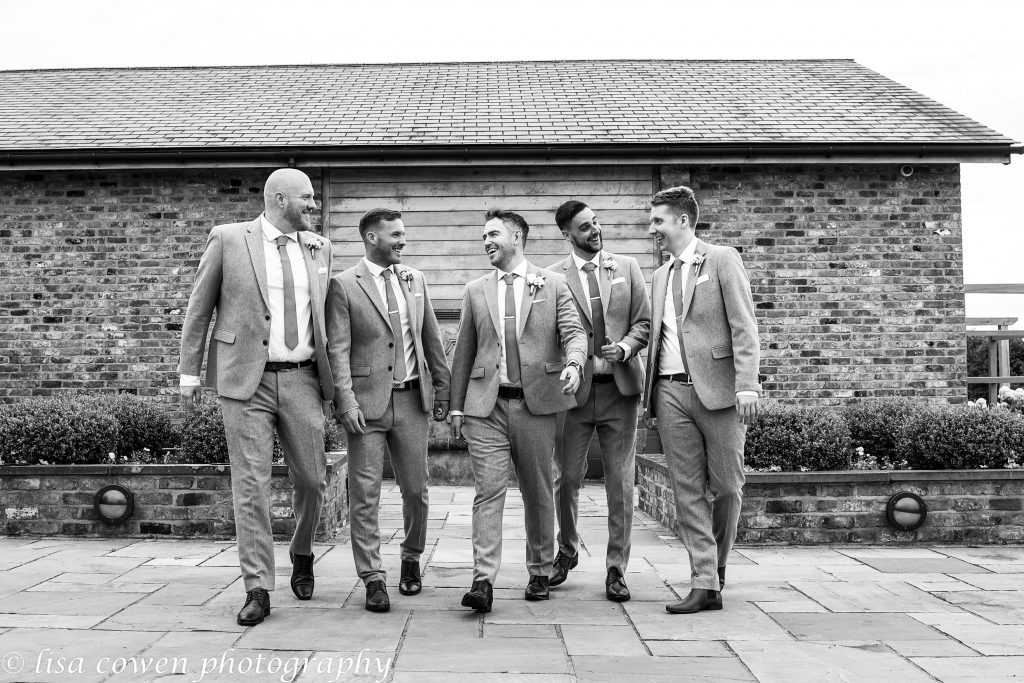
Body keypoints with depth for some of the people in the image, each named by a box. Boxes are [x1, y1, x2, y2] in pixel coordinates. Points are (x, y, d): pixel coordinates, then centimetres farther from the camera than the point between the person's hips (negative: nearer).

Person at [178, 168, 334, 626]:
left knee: (311, 479, 6)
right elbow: (199, 308, 4)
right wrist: (189, 373, 2)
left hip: (301, 379, 4)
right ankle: (258, 589, 5)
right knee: (250, 485, -3)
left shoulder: (319, 248, 11)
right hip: (245, 380, -3)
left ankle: (301, 555, 34)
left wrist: (333, 376, 17)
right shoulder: (228, 239, -1)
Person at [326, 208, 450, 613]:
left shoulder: (415, 280, 12)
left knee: (416, 490, 10)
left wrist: (443, 388, 11)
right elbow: (337, 349, -7)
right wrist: (345, 399, -15)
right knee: (365, 495, -1)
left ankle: (411, 560, 32)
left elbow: (432, 339, 15)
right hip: (367, 401, -4)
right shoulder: (344, 285, -2)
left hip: (412, 399, 4)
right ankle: (373, 578, 9)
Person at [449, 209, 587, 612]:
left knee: (538, 492, 8)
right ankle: (483, 581, -10)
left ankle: (539, 572, 23)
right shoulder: (476, 291, 14)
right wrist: (456, 406, 11)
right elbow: (464, 352, 15)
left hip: (536, 403, -1)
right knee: (489, 491, -8)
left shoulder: (552, 286, 8)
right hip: (486, 405, 1)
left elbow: (573, 332, -1)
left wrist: (573, 364, -23)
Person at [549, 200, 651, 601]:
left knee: (621, 483, 2)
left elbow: (643, 322, 9)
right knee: (567, 478, 6)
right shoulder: (554, 277, 2)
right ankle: (567, 551, 31)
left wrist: (626, 347, -10)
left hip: (619, 387, 1)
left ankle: (616, 570, 13)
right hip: (575, 388, -1)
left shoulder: (627, 267, 9)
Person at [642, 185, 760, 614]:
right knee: (687, 491, 0)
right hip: (671, 390, 5)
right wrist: (649, 395, 15)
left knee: (726, 487, 3)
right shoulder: (661, 276, 20)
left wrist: (747, 385, -16)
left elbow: (743, 327, -6)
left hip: (716, 388, -5)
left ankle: (718, 561, 27)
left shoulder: (722, 260, 1)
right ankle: (705, 585, 3)